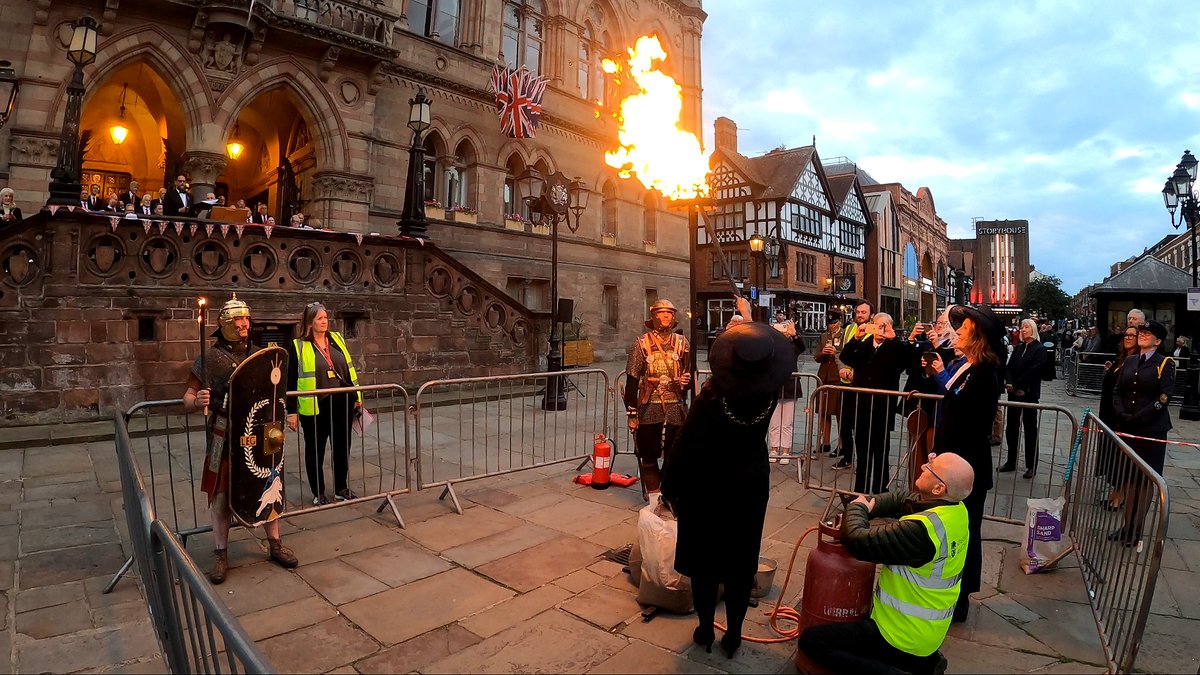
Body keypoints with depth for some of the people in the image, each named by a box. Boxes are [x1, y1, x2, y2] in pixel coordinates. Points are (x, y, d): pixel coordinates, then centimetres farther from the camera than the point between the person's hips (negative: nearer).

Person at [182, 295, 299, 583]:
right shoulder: (211, 357, -6)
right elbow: (188, 397, -7)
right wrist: (196, 401, -28)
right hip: (225, 437, -4)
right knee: (221, 494, 6)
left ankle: (275, 544, 27)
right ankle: (221, 554, 22)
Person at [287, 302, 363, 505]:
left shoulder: (337, 339, 8)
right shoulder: (299, 346, -5)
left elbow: (349, 370, 13)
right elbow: (292, 381, -5)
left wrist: (357, 397, 11)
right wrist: (291, 411, -7)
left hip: (342, 404, 4)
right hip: (315, 408, -4)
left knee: (342, 447, 13)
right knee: (315, 451, 10)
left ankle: (341, 488, 29)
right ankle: (318, 493, 24)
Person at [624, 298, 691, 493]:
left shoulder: (682, 342, 5)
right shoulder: (641, 343, -2)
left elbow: (690, 372, 16)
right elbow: (632, 380, -4)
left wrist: (686, 380, -9)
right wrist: (631, 413, -7)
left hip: (676, 408, 2)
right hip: (649, 408, -2)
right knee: (649, 456, 7)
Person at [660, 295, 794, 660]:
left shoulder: (712, 396, -26)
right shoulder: (768, 393, -14)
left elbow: (685, 445, -21)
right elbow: (761, 366, 8)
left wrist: (671, 488, -7)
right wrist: (749, 318, 20)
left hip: (707, 486, -3)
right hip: (750, 484, 4)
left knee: (703, 556, 14)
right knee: (741, 560, 16)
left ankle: (705, 630, 29)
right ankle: (733, 634, 28)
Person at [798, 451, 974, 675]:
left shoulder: (922, 529, -33)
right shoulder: (956, 509, -4)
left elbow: (858, 541, -26)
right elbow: (901, 500, 10)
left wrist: (857, 508, -8)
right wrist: (869, 505, -6)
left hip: (905, 637, -9)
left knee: (811, 640, -8)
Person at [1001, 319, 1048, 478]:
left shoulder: (1039, 349, -6)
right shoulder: (1018, 348, 11)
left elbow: (1033, 371, -15)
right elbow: (1009, 367, 5)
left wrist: (1016, 385, -15)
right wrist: (1010, 383, -11)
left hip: (1029, 394, -5)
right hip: (1014, 393, 5)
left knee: (1030, 429, 3)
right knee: (1011, 427, 9)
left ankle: (1031, 466, 10)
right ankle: (1011, 462, 18)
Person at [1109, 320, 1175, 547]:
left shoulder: (1165, 364, -4)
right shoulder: (1129, 362, 10)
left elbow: (1164, 397, -11)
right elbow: (1117, 391, 9)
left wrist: (1139, 417, -18)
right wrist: (1121, 414, -7)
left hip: (1152, 429, -4)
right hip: (1126, 427, 4)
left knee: (1145, 480, 3)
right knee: (1127, 477, 8)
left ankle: (1136, 528, 11)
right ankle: (1128, 525, 16)